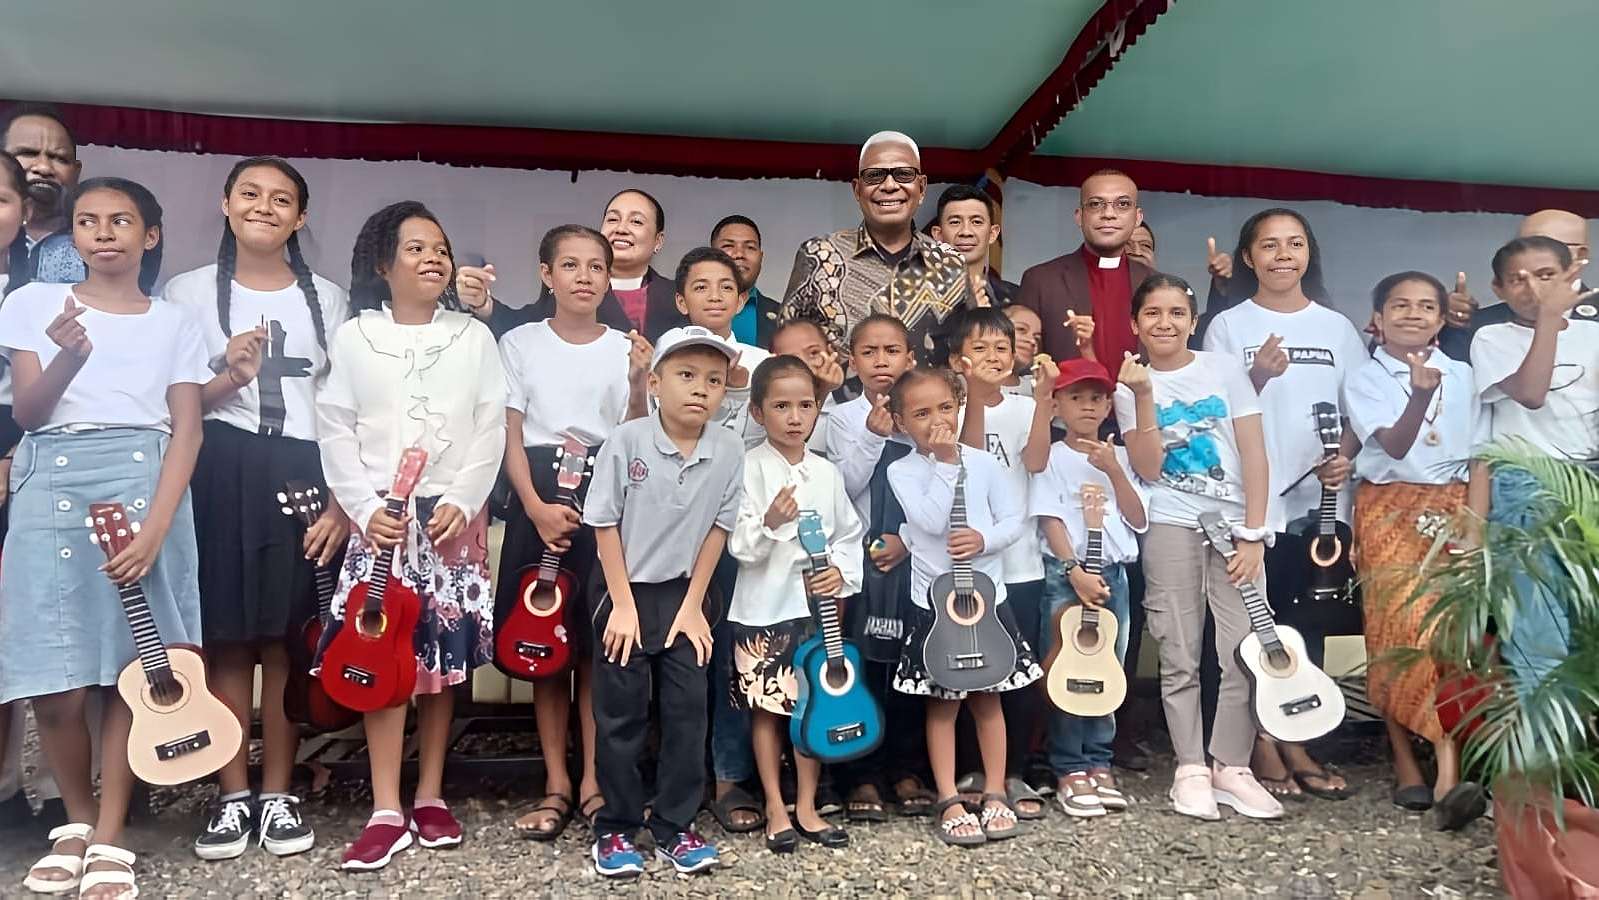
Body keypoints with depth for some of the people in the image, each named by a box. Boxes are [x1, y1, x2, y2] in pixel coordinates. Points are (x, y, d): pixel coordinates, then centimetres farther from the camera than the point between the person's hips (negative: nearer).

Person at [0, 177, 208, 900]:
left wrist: (156, 528, -11)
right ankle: (76, 821, 21)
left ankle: (109, 839, 11)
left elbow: (186, 431, 2)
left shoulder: (173, 323, 10)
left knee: (129, 670, -2)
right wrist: (68, 357, -20)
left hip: (144, 486, 0)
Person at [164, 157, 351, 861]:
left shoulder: (328, 299, 11)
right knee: (225, 633, 0)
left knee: (287, 635, 1)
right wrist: (228, 380, -13)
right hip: (218, 474, 0)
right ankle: (232, 795, 13)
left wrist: (343, 499, -2)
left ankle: (278, 794, 12)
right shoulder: (187, 291, 8)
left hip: (302, 475, 0)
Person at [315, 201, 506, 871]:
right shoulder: (352, 337, 6)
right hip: (380, 516, -1)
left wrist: (460, 502, -10)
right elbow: (335, 432, 2)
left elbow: (490, 430, 2)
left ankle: (431, 796, 15)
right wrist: (365, 507, -9)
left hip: (454, 515, 1)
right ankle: (386, 811, 0)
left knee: (444, 656, 3)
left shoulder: (474, 337, 7)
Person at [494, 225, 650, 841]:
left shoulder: (625, 348, 6)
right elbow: (511, 437, 1)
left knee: (597, 642, -1)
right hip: (537, 497, 0)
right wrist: (537, 507, -12)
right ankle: (556, 784, 13)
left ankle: (592, 782, 10)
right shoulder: (519, 343, 5)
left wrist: (639, 384, -17)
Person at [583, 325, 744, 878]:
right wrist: (624, 605, -11)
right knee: (620, 717, 7)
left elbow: (718, 528, -1)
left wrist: (692, 605, -2)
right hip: (628, 595, -2)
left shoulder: (729, 451, -8)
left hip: (685, 597, 2)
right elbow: (605, 523, -9)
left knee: (688, 713, 6)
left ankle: (674, 828, 19)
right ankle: (616, 828, 20)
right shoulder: (627, 441, -14)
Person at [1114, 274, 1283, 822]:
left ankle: (1231, 767, 6)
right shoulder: (1131, 386, 5)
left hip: (1234, 524, 1)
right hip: (1170, 526, 0)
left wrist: (1253, 533, -5)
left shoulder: (1224, 370, 6)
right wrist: (1144, 396, -15)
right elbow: (1149, 469, -6)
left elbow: (1254, 454, 2)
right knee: (1180, 657, 1)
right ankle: (1191, 770, 10)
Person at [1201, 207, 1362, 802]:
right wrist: (1257, 377, -18)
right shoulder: (1229, 327, 2)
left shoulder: (1337, 327, 12)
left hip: (1321, 501, 3)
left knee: (1311, 624, 7)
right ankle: (1262, 744, 11)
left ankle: (1295, 743, 18)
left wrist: (1345, 457, -6)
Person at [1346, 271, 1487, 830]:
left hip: (1452, 507, 2)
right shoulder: (1365, 380, 2)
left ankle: (1448, 770, -18)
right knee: (1397, 630, -7)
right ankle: (1406, 766, 2)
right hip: (1389, 511, -2)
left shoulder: (1461, 376, 12)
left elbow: (1479, 455, 11)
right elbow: (1394, 446, -11)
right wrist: (1421, 392, -26)